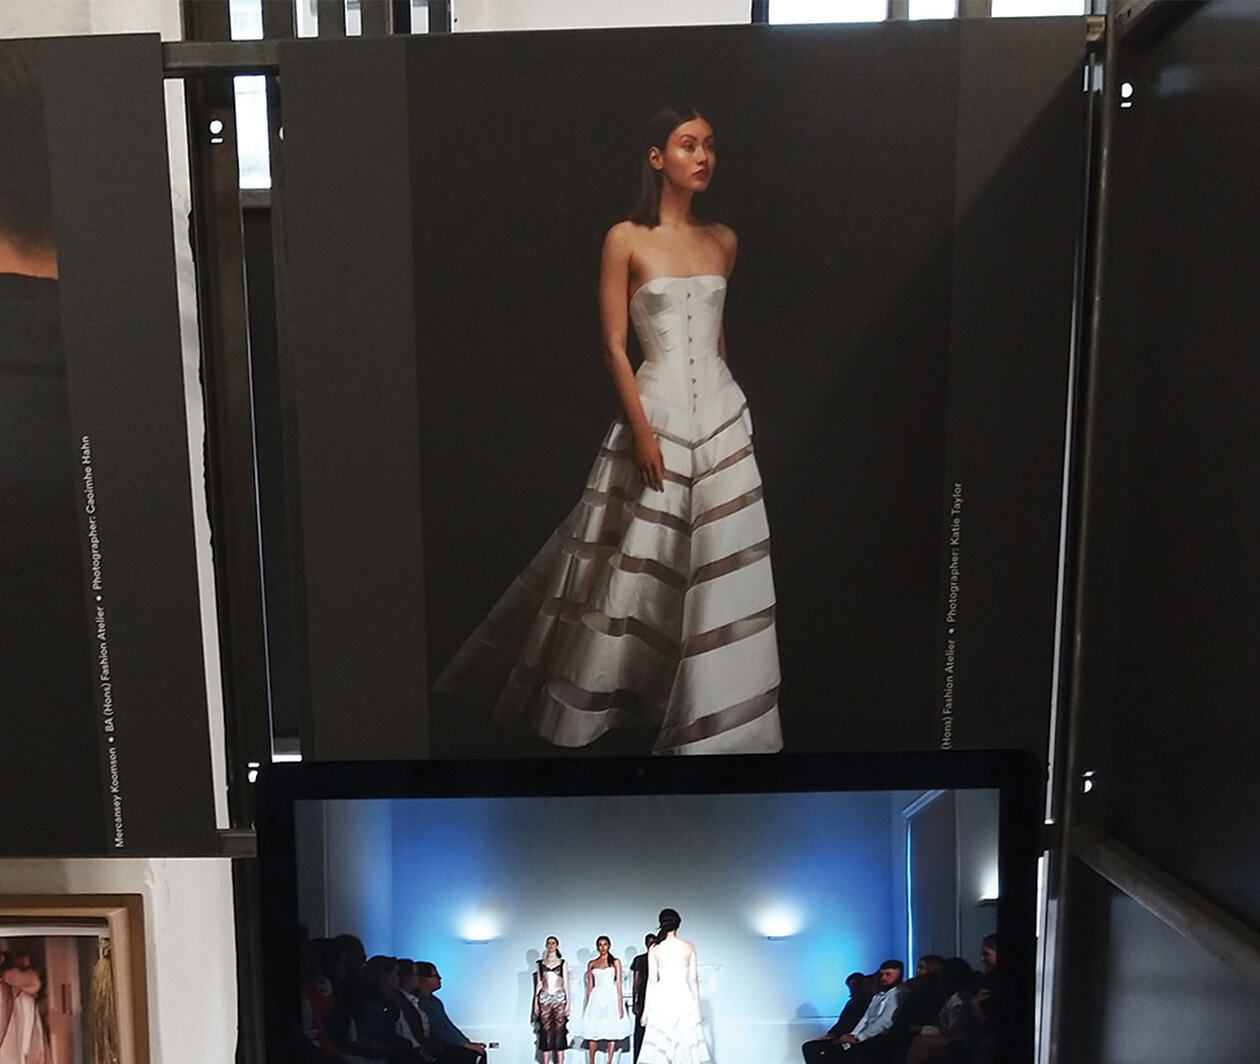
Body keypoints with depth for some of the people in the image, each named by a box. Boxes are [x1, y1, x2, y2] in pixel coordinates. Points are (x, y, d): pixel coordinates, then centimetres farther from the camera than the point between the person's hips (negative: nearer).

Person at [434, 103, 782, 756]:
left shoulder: (723, 241, 10)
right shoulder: (626, 239, -5)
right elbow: (613, 345, -8)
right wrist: (641, 431, -14)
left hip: (721, 414, 5)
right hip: (656, 412, -4)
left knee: (718, 568, 7)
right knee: (636, 562, 4)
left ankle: (709, 714, 24)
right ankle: (585, 699, 26)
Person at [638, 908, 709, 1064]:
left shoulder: (654, 949, -1)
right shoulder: (689, 947, -1)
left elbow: (652, 980, -1)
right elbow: (694, 979, 2)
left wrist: (646, 1009, 4)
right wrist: (697, 1003, 11)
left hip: (661, 998, 0)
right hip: (684, 997, 0)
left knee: (657, 1050, 2)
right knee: (688, 1049, 7)